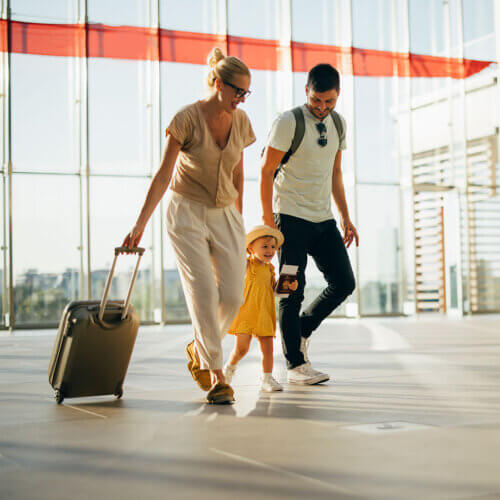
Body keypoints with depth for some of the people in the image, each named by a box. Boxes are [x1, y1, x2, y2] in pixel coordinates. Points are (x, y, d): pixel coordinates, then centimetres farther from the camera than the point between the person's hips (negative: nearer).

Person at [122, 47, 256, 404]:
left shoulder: (240, 121, 2)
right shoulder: (187, 119, -14)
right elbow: (163, 176, -14)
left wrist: (238, 217, 19)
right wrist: (140, 224, -16)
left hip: (225, 215, 5)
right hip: (187, 213, -4)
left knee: (233, 296, -6)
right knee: (204, 292, -13)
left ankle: (199, 349, 22)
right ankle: (216, 377, -4)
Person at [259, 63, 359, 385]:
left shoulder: (338, 123, 11)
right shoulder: (289, 122, -10)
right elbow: (266, 170, -9)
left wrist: (345, 218, 15)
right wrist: (268, 218, -12)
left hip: (323, 218, 7)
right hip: (291, 217, -6)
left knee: (344, 282, 3)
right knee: (293, 291, -5)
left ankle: (301, 331, 23)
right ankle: (296, 365, 3)